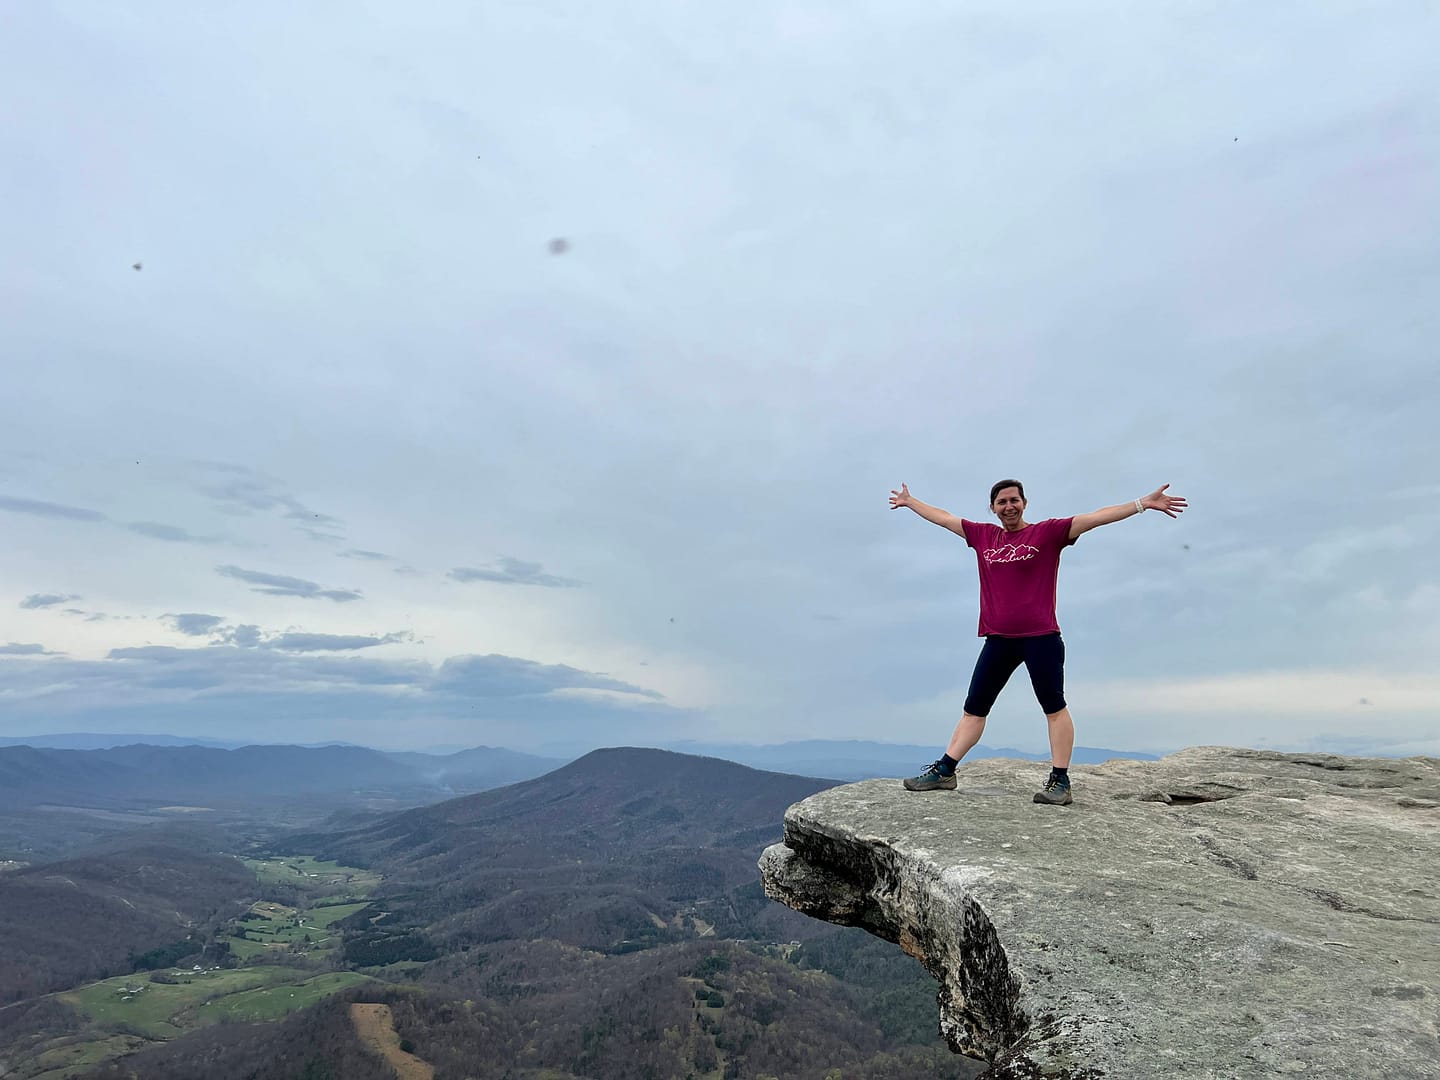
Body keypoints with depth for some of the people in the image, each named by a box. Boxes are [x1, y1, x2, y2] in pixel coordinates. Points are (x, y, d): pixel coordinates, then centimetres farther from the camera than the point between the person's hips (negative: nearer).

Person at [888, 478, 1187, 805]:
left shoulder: (1048, 532, 1)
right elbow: (943, 518, 23)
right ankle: (943, 771, 14)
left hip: (1040, 637, -4)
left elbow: (1095, 517, -7)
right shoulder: (983, 535, 12)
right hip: (998, 639, 5)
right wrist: (908, 502, 33)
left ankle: (1060, 781, 7)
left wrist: (1144, 503, -15)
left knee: (1054, 707, 1)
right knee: (974, 708, 8)